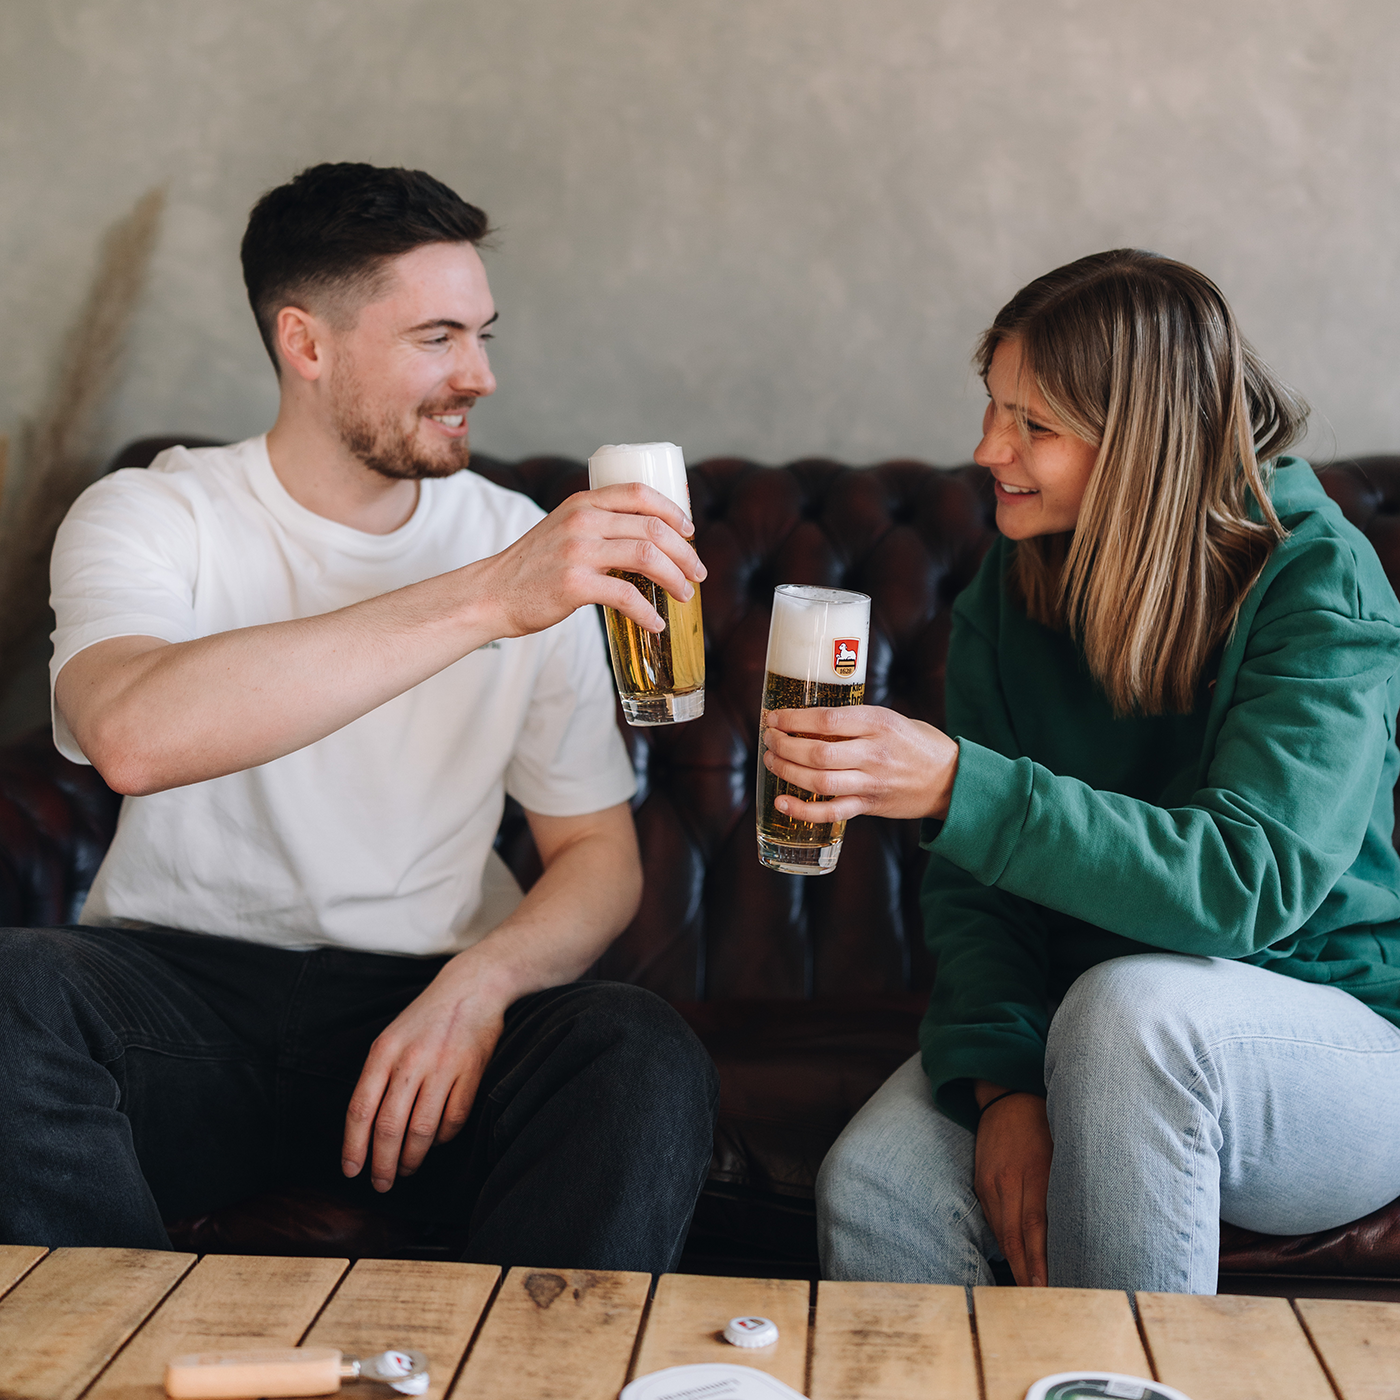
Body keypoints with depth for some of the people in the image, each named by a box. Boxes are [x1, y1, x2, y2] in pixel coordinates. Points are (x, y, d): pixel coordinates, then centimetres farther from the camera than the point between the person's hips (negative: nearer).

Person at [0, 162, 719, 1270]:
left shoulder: (531, 548, 5)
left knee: (650, 1062, -28)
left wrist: (477, 984, -16)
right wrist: (486, 601, -32)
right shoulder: (147, 519, -3)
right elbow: (134, 733, -28)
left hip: (432, 992, 1)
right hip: (182, 982, -1)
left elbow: (599, 855, 7)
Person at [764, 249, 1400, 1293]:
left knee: (1130, 1002, -35)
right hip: (1089, 1033, 3)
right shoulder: (1011, 589, 0)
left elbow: (1250, 878, -29)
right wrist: (1003, 1084, -21)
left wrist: (954, 784, -38)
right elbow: (977, 885, -3)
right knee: (873, 1187, -25)